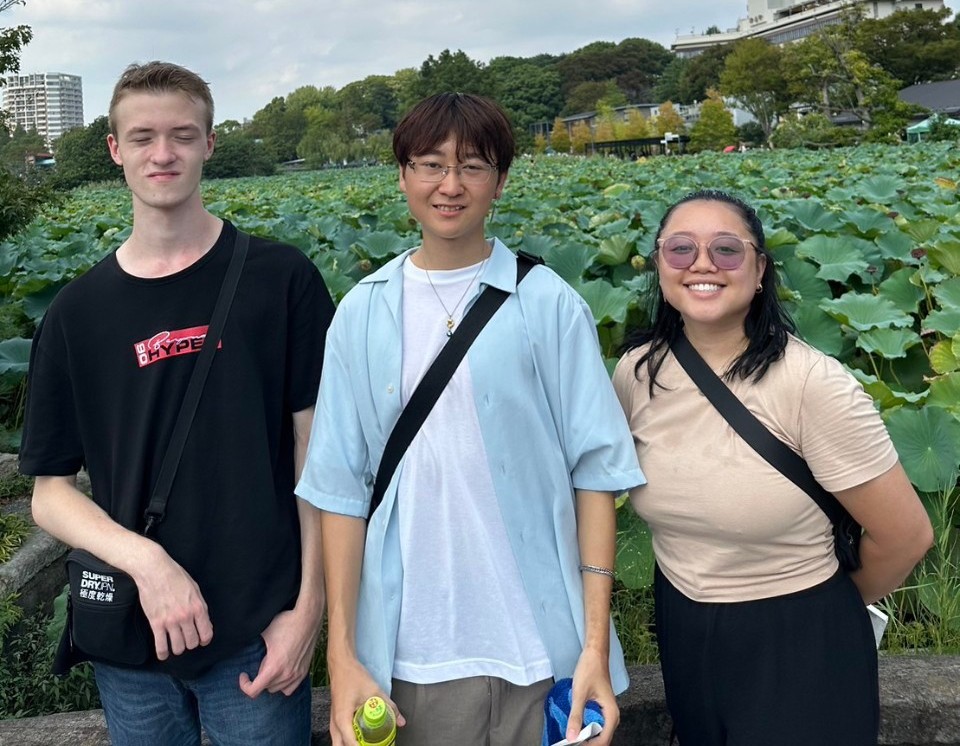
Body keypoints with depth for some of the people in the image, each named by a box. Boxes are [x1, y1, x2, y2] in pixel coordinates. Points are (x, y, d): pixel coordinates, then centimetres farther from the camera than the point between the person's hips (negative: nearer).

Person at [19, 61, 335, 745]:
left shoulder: (281, 280, -6)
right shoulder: (77, 312, 0)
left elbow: (316, 451, -4)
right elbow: (50, 493, 2)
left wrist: (308, 607, -7)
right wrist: (144, 559, -15)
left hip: (257, 632, -2)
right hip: (130, 640, 2)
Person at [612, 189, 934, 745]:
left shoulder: (814, 384, -23)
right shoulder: (636, 374, -8)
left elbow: (906, 536, -15)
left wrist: (829, 606, 2)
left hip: (801, 644, -5)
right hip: (681, 633, 5)